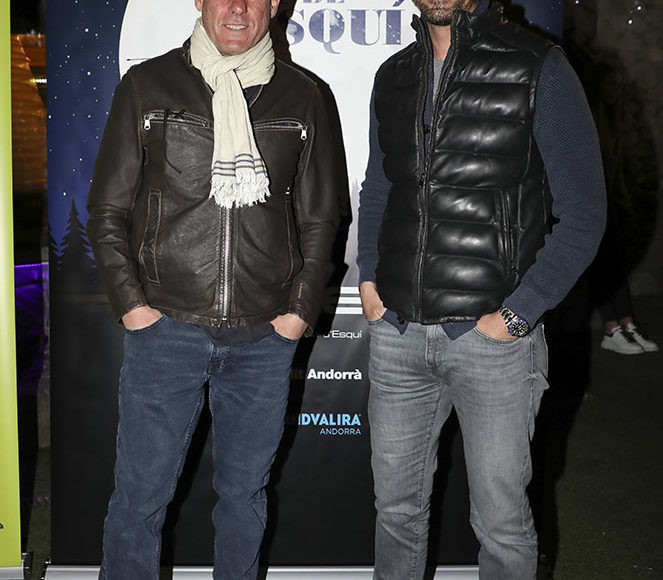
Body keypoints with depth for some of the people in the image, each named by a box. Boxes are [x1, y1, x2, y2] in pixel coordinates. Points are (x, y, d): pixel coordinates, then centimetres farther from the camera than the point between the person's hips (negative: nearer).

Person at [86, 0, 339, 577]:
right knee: (140, 496, 4)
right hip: (166, 328, -1)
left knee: (245, 492, 14)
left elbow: (320, 218, 12)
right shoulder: (146, 86, 3)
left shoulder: (301, 97, 7)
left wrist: (301, 308, 2)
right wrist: (131, 302, -4)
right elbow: (108, 210, 5)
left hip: (264, 336, 2)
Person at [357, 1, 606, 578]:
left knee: (501, 520, 9)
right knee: (396, 505, 17)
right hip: (397, 331, 5)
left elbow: (583, 215, -7)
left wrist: (516, 314, -13)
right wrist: (368, 277, 9)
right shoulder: (393, 76, 10)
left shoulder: (540, 70, -7)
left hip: (493, 338, -4)